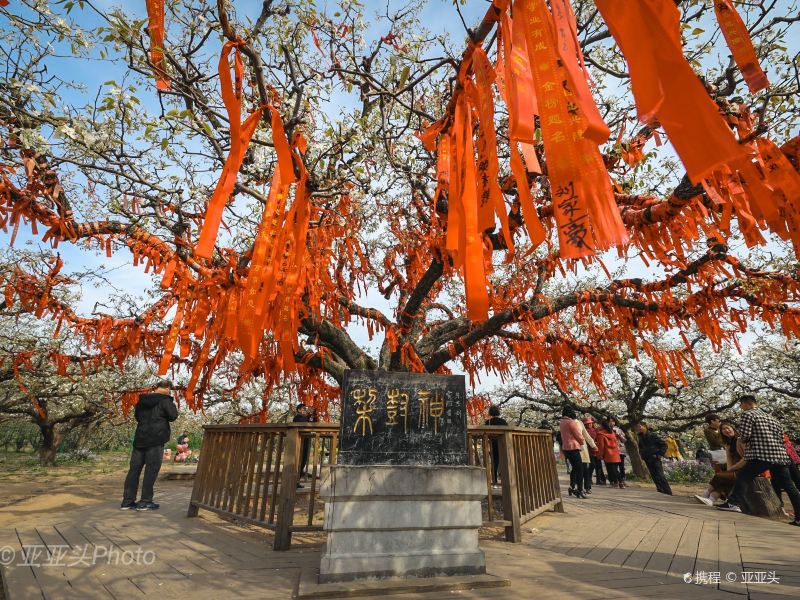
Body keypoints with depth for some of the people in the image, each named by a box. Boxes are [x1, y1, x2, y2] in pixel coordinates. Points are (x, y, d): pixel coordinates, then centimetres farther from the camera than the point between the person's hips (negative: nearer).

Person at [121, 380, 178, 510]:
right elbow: (173, 416, -12)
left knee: (134, 469, 11)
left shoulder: (142, 399, 12)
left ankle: (127, 501, 15)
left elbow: (137, 415, 24)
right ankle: (145, 501, 4)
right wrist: (173, 405, 3)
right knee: (151, 470, 1)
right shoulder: (165, 400, -10)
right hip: (156, 440, -6)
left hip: (140, 438, 7)